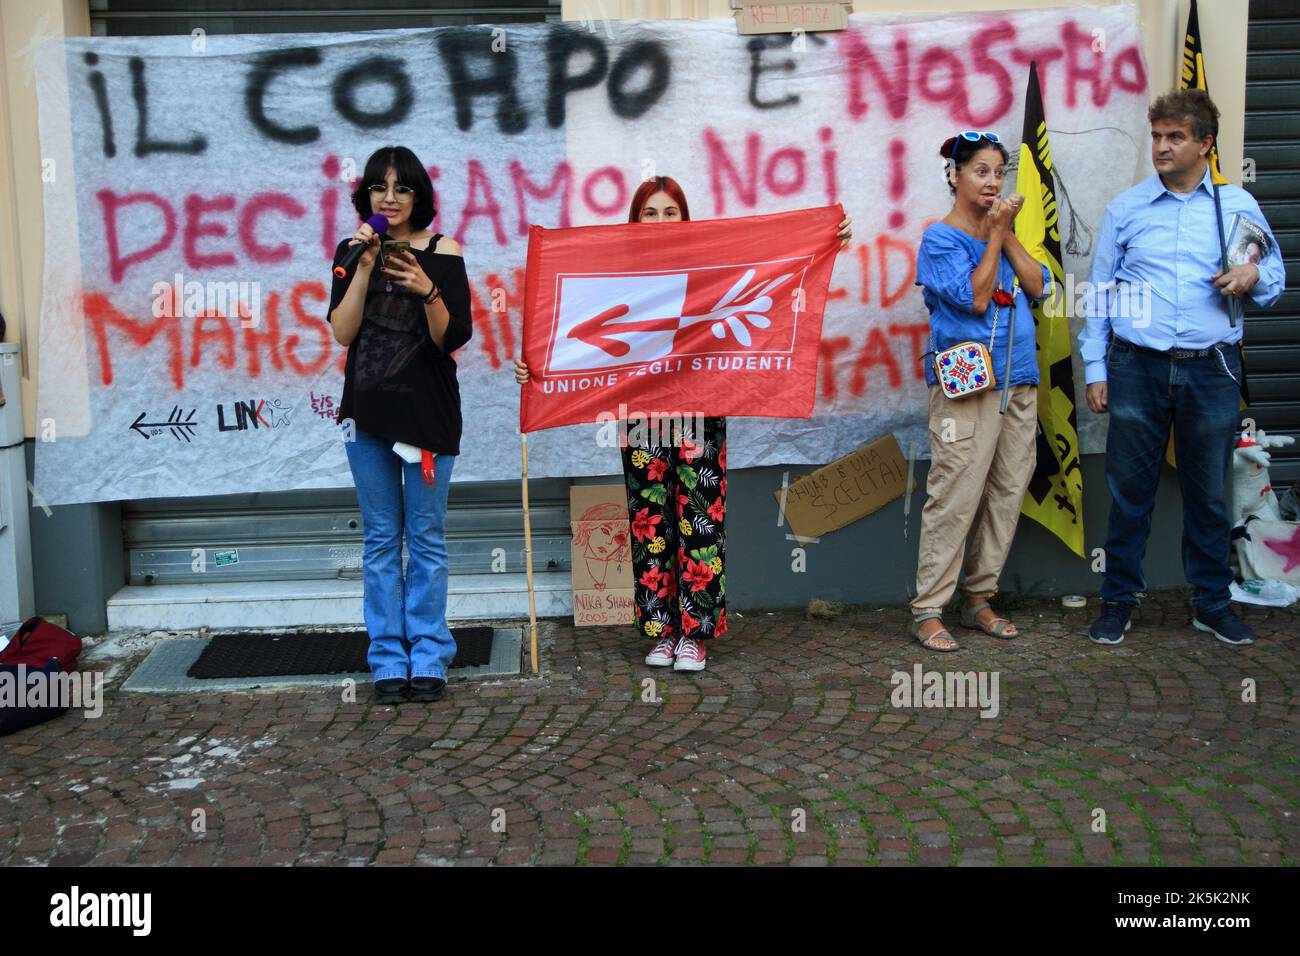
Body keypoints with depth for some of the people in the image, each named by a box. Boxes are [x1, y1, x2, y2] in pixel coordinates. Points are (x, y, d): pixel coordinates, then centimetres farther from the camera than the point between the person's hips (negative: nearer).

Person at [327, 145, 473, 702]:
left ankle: (428, 657, 13)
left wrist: (428, 291, -24)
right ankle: (388, 660, 13)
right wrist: (366, 266, -12)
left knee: (426, 538, 4)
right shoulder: (352, 251, 6)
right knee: (381, 539, 6)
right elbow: (342, 331, -5)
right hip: (367, 409, 2)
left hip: (428, 409, -2)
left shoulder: (442, 252, -2)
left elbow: (451, 339, -7)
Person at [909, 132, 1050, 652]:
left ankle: (978, 599, 18)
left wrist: (1007, 234, -2)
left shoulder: (1002, 232, 16)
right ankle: (928, 611, -3)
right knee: (955, 497, -10)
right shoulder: (941, 238, -2)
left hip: (1019, 380, 7)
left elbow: (1038, 287, 5)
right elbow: (975, 297, -13)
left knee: (1006, 495, 7)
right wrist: (995, 233, -9)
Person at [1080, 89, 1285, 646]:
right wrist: (1095, 370, 0)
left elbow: (1275, 275, 13)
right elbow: (1099, 293, 6)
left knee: (1208, 492, 10)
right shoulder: (1125, 208, 6)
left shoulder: (1238, 205, 7)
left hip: (1211, 370, 1)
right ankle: (1118, 599, 16)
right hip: (1137, 369, 0)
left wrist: (1254, 277, -12)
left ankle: (1212, 603, 23)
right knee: (1129, 490, 4)